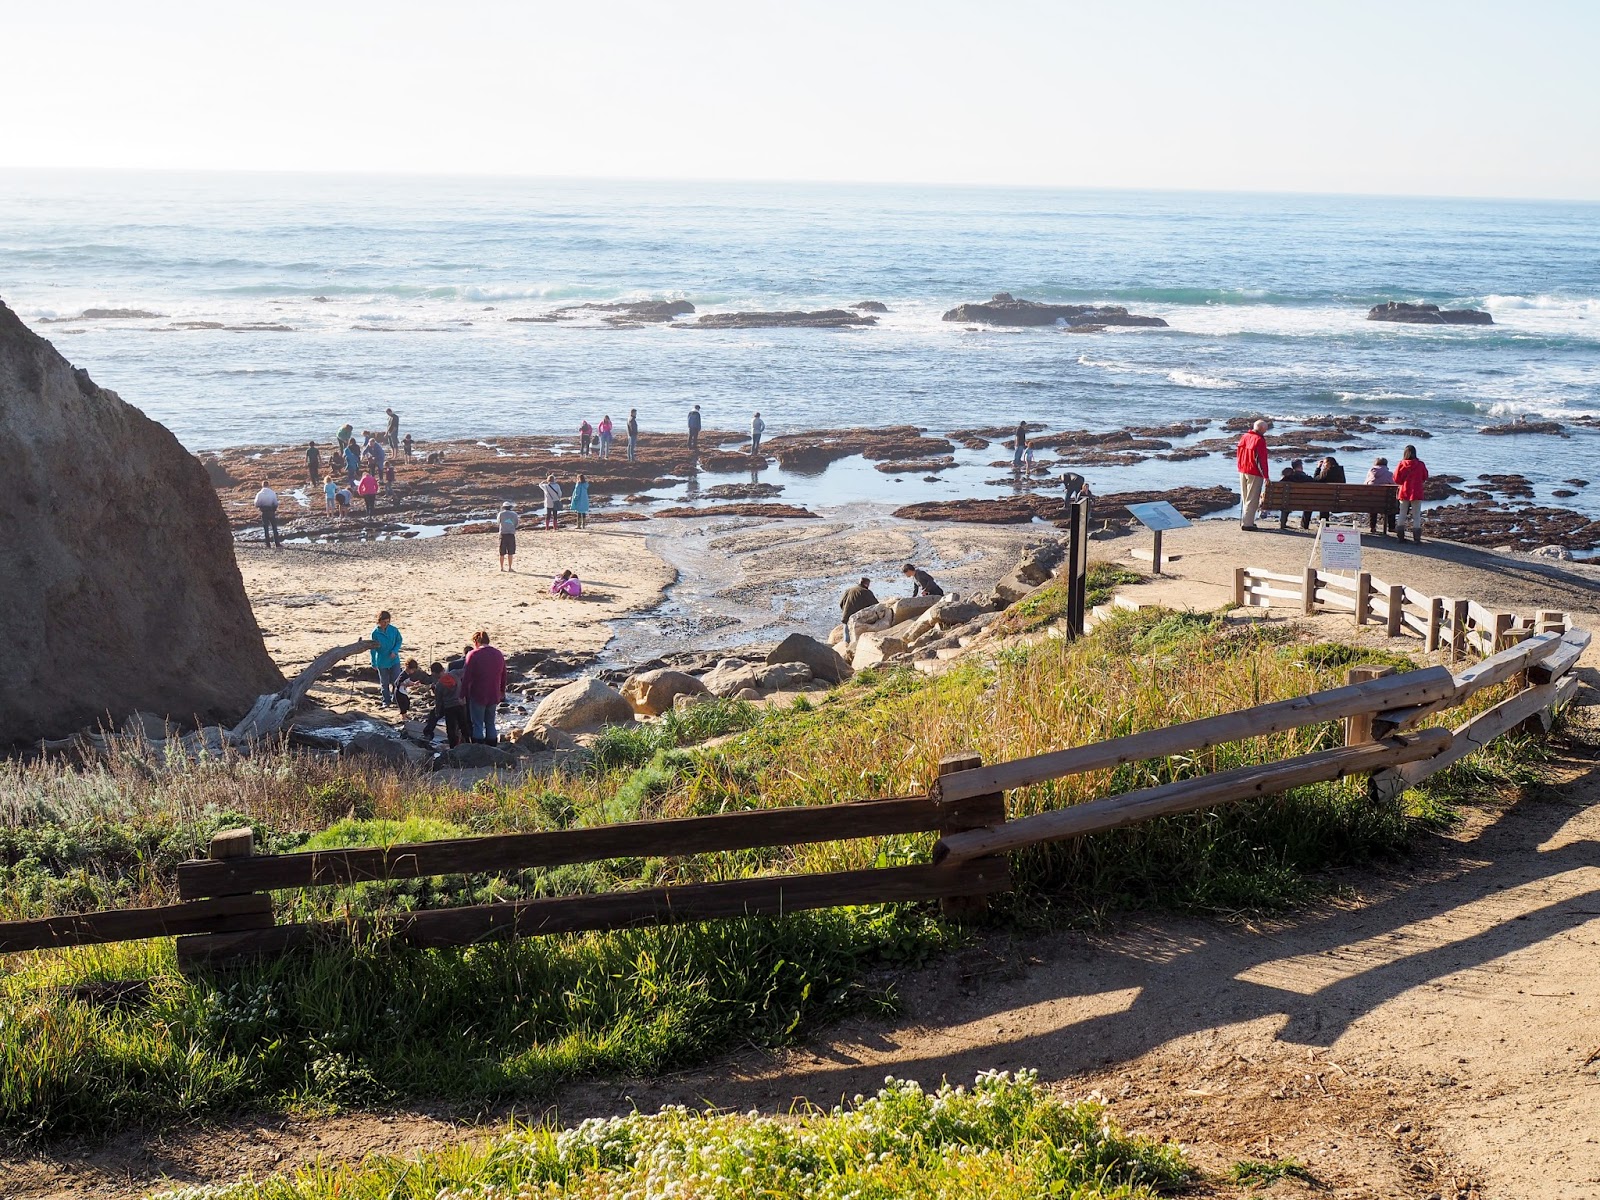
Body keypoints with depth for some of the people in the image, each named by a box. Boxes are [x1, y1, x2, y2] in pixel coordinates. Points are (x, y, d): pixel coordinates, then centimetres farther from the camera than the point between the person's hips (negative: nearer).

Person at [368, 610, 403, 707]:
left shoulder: (394, 629, -9)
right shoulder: (375, 633, -13)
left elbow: (399, 641, 4)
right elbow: (372, 649, -5)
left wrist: (394, 651, -14)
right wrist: (374, 664, -2)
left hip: (394, 660, 1)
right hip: (382, 662, -1)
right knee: (384, 683, 10)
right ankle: (386, 702, 22)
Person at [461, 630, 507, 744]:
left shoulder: (473, 655, -12)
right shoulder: (499, 655, 7)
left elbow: (466, 677, -13)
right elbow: (503, 677, 14)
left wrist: (462, 695, -5)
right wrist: (501, 695, 24)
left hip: (477, 696, -5)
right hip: (494, 696, 5)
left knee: (477, 726, 1)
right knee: (490, 724, 14)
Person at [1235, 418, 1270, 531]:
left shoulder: (1244, 437, 9)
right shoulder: (1259, 440, -14)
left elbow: (1239, 454, 16)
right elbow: (1262, 460, -16)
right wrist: (1266, 476, -14)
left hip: (1243, 472, 8)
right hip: (1254, 473, -8)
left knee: (1244, 498, 16)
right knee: (1252, 499, -3)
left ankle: (1243, 521, 21)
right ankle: (1247, 523, -5)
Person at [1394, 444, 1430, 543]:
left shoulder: (1401, 464, -6)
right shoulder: (1420, 465, -7)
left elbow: (1396, 479, -1)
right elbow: (1425, 478, 6)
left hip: (1404, 493, 1)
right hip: (1416, 493, -1)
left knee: (1402, 515, 11)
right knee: (1416, 516, 4)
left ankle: (1401, 537, 11)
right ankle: (1416, 538, 0)